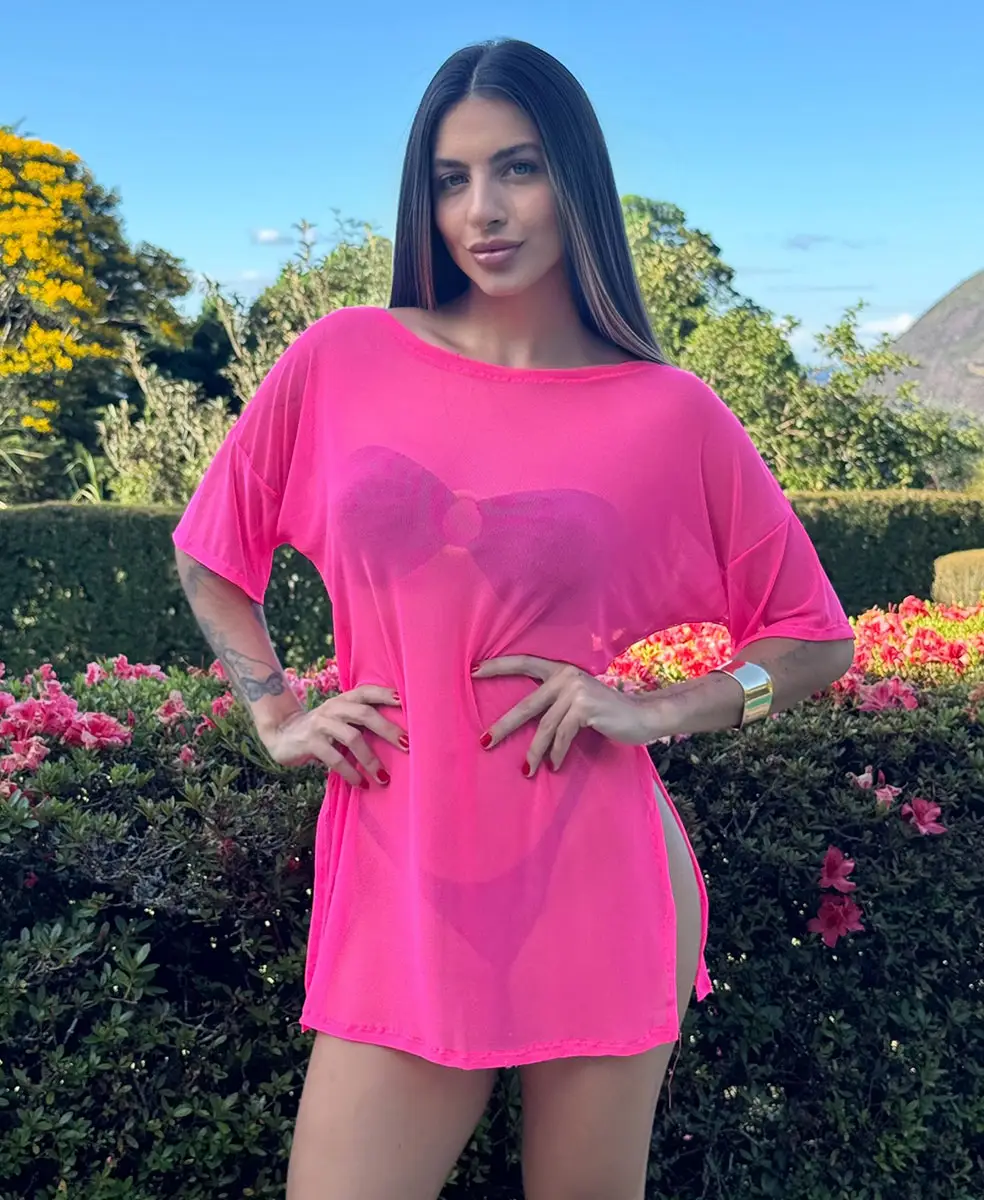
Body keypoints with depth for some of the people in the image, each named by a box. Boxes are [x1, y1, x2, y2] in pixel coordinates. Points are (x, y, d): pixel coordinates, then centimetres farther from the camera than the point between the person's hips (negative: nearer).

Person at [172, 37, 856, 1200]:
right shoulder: (341, 362, 0)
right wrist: (276, 715, 3)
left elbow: (816, 640, 6)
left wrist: (649, 710, -8)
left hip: (595, 895, 0)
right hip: (395, 896, 1)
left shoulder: (671, 415, -3)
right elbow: (209, 552, 14)